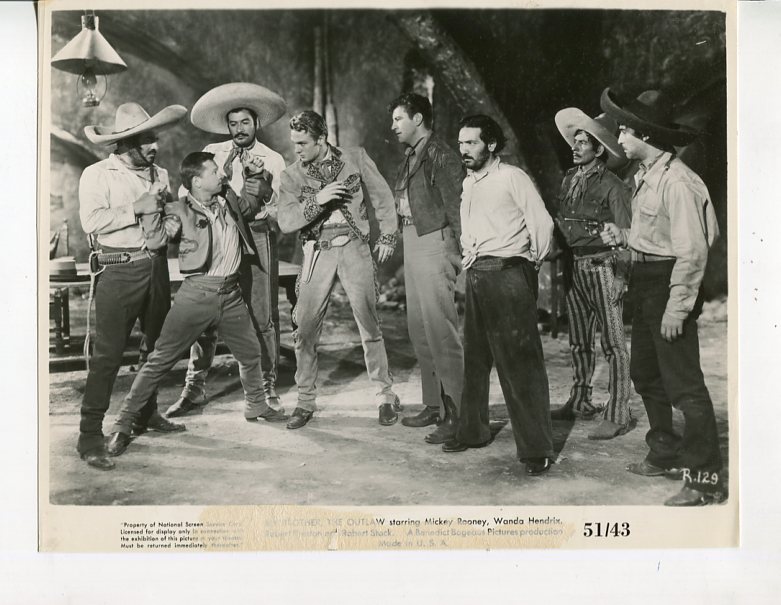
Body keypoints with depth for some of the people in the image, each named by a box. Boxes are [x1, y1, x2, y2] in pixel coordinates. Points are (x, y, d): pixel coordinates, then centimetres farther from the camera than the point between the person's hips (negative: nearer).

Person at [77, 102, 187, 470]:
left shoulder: (160, 174, 14)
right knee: (108, 353, -8)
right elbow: (92, 221, -17)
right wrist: (137, 208, -16)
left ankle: (147, 413, 33)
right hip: (119, 270, -6)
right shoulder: (96, 175, -3)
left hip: (157, 266, 7)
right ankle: (90, 436, -2)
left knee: (159, 344, 15)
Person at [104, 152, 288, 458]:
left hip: (231, 292, 6)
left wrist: (253, 173, 12)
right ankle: (123, 424, 3)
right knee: (161, 358, -5)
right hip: (197, 292, -5)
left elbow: (262, 197, 26)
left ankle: (256, 406, 44)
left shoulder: (230, 201, 9)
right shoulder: (179, 210, -7)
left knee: (251, 353, 19)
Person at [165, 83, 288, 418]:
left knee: (263, 316, 0)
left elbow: (279, 208, 0)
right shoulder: (212, 152, 12)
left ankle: (267, 387, 12)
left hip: (257, 238, -1)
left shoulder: (272, 160, 9)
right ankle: (195, 387, 9)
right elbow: (186, 192, 8)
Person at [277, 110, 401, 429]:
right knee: (305, 329, -2)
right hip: (317, 253, 1)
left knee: (369, 325, 1)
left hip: (354, 247, -1)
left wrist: (388, 235, 7)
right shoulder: (291, 176, 4)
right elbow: (286, 221, -6)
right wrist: (317, 201, -19)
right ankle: (305, 401, 11)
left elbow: (382, 196, 11)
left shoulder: (355, 158, 3)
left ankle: (386, 396, 14)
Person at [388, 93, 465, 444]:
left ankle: (457, 415, -3)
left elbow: (455, 204, -15)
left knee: (441, 331, -8)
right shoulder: (411, 157, 17)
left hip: (434, 243, -9)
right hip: (412, 242, 9)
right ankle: (434, 405, 23)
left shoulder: (440, 155, -10)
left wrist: (458, 253, -19)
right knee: (419, 331, 13)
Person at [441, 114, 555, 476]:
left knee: (520, 361, -9)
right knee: (474, 358, 14)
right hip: (476, 276, 8)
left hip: (508, 274, -8)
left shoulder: (512, 177, -5)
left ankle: (537, 449, -5)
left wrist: (533, 263, 1)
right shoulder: (468, 183, 18)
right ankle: (472, 432, 27)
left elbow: (542, 223, -8)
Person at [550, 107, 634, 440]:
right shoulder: (569, 179, 10)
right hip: (573, 269, 7)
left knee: (613, 344, -2)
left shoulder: (612, 186, -10)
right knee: (578, 343, 16)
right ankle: (579, 402, 29)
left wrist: (619, 277, -14)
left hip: (602, 268, -7)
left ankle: (617, 415, 4)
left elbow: (626, 235, -10)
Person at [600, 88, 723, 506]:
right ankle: (666, 455, 35)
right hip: (644, 281, 10)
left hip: (669, 283, -10)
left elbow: (692, 250, -22)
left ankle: (705, 478, 5)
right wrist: (623, 235, 7)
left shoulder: (676, 181, -20)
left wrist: (677, 305, -23)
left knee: (684, 384, -5)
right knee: (645, 374, 20)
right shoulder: (645, 175, 10)